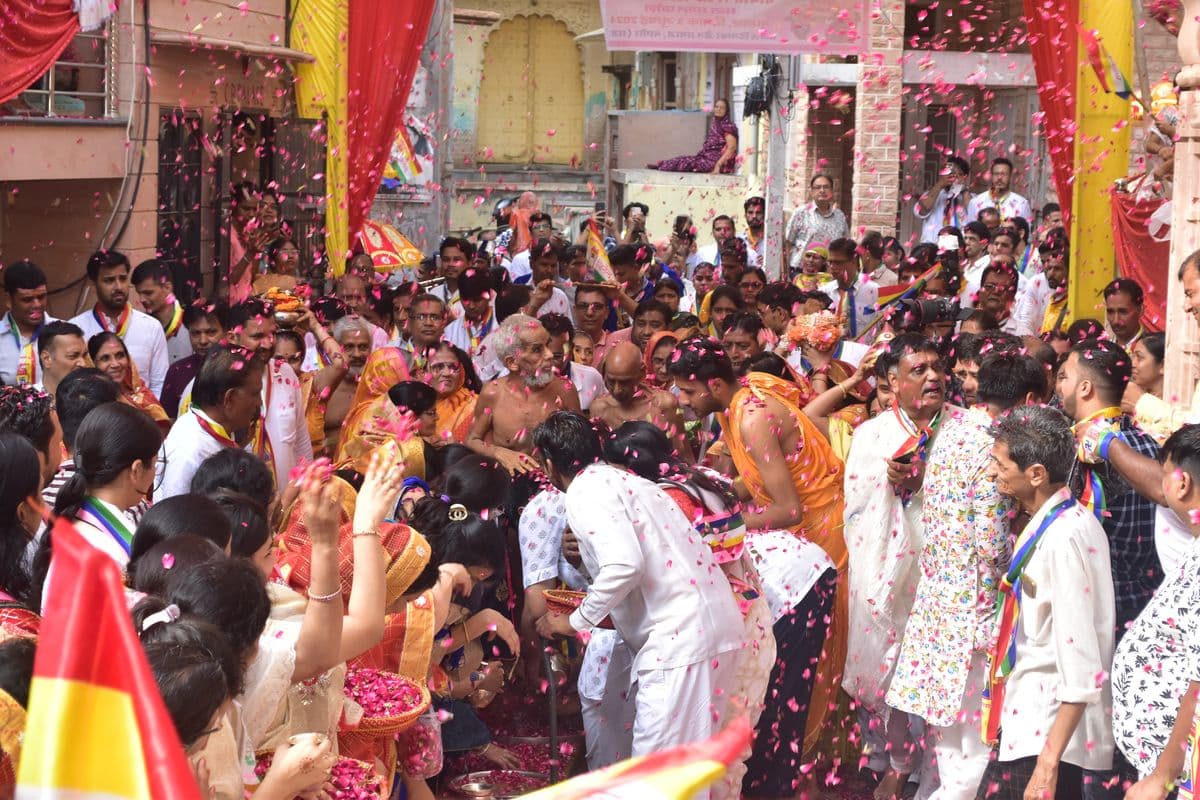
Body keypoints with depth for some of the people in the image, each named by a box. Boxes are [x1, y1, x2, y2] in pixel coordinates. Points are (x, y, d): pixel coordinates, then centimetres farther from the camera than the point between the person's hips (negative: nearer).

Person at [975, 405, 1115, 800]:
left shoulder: (1062, 539, -20)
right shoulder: (1065, 521, 7)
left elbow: (1081, 666, -23)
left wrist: (1048, 762, -22)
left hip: (1044, 736, -9)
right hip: (1026, 725, 9)